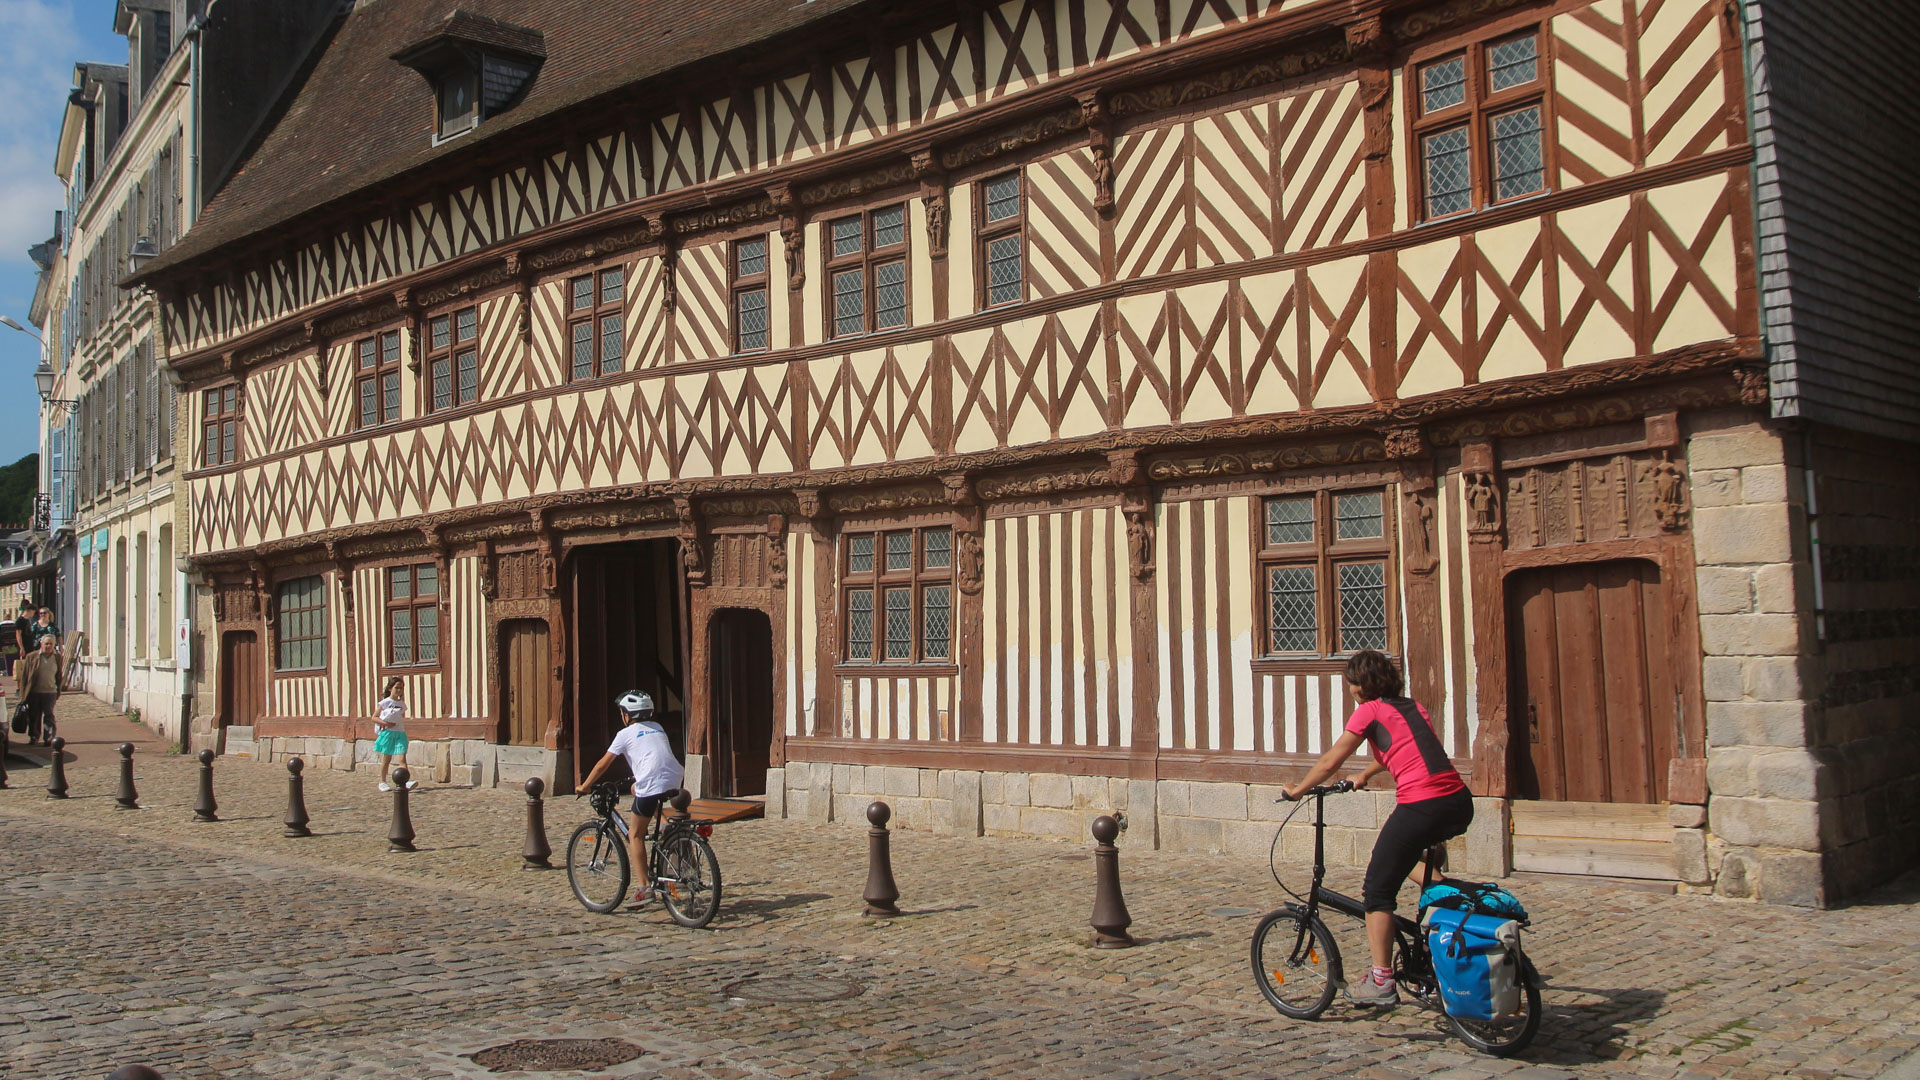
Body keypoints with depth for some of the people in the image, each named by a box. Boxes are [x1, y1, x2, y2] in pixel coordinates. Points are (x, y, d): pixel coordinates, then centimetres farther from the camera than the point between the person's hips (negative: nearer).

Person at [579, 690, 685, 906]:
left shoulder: (626, 733, 9)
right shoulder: (657, 728, 26)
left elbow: (603, 764, 11)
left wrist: (585, 785, 24)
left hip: (651, 785, -5)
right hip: (675, 781, 5)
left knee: (636, 835, 9)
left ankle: (644, 888, 2)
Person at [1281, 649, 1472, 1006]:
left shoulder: (1369, 711, 2)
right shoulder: (1414, 706, 22)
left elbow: (1329, 763, 4)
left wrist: (1296, 790, 18)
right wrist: (1363, 776, 49)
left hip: (1422, 807, -8)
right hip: (1460, 804, 8)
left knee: (1378, 890, 4)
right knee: (1406, 853, 36)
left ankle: (1381, 981, 3)